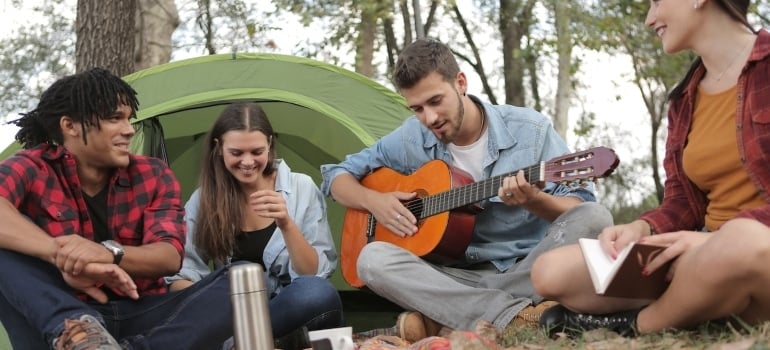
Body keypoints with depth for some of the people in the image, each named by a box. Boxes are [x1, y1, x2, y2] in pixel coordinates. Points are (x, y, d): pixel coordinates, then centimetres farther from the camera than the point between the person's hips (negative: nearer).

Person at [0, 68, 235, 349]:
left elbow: (170, 256, -12)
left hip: (142, 319, 3)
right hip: (62, 322, -2)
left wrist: (109, 252, -33)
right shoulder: (33, 167, -3)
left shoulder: (153, 176, 5)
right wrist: (60, 254, -41)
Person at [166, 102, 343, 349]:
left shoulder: (301, 188, -2)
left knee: (319, 293, -35)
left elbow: (315, 274, -5)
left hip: (295, 311, 0)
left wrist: (286, 224, -22)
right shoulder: (202, 200, 2)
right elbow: (181, 275, -4)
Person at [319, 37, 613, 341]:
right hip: (459, 278, 2)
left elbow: (582, 207, -6)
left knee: (594, 218, -29)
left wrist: (533, 200, -27)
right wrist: (373, 201, -7)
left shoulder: (530, 130, -5)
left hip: (529, 274, -1)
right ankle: (520, 317, -36)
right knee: (372, 258, -24)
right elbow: (337, 176, 14)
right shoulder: (411, 140, 3)